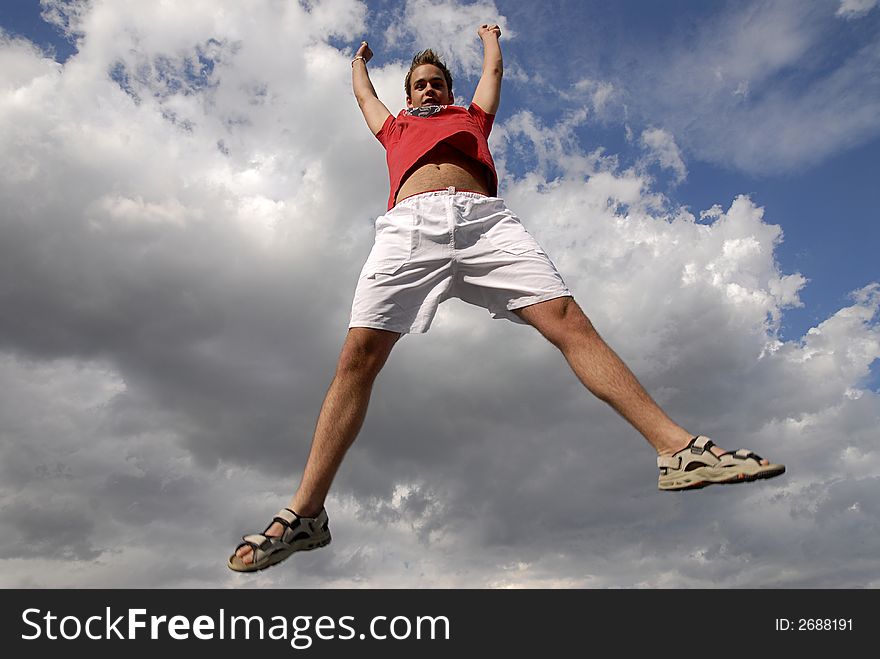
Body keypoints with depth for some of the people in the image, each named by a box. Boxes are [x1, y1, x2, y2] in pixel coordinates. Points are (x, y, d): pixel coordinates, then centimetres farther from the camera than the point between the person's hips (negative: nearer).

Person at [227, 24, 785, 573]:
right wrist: (361, 57, 76)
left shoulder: (471, 116, 40)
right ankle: (306, 512, -14)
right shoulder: (394, 126, 40)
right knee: (359, 354, -17)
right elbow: (363, 92, 56)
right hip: (411, 223, 0)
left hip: (484, 217, 1)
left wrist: (490, 36, 75)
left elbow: (494, 70, 55)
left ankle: (679, 448, -22)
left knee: (568, 320, -18)